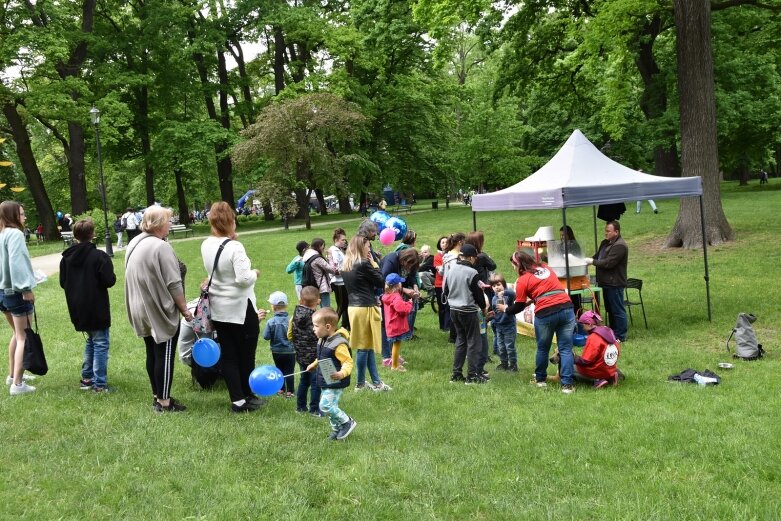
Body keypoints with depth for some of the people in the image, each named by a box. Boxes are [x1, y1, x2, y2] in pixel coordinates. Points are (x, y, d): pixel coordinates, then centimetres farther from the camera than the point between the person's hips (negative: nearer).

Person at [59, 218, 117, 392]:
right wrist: (112, 276, 2)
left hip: (78, 309, 6)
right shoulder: (99, 256, -16)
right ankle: (99, 383, 0)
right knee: (101, 343, 1)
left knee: (90, 341, 22)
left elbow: (63, 283, 7)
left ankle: (87, 378, 25)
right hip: (97, 309, -6)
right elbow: (109, 281, -19)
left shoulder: (66, 257, 2)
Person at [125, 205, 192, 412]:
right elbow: (173, 284, -20)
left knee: (152, 354, 17)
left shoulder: (134, 243, 7)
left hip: (141, 311, 9)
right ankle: (163, 402, 6)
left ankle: (157, 396, 26)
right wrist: (185, 309, -10)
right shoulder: (161, 247, -20)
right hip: (161, 311, -9)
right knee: (165, 356, 0)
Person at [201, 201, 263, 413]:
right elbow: (244, 279, -27)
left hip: (218, 309, 6)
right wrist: (255, 273, -5)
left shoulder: (206, 245, 0)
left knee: (228, 356, 10)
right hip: (241, 309, -6)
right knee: (246, 355, 9)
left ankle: (237, 400, 13)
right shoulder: (234, 247, -21)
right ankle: (247, 398, 20)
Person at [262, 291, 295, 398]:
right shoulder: (291, 320, -16)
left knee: (279, 369, 18)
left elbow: (266, 336, -11)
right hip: (290, 351, -1)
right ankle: (290, 391, 7)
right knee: (289, 371, 6)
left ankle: (281, 389, 26)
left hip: (276, 351, 1)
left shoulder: (271, 322, -14)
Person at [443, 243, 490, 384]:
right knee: (474, 342, 2)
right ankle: (473, 375, 1)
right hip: (468, 311, -7)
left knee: (460, 340, 17)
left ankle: (457, 374, 17)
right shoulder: (472, 273, -16)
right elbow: (478, 293, -10)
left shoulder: (451, 270, 4)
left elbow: (445, 290, 13)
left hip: (454, 310, 7)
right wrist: (484, 307, 7)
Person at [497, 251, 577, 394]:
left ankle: (540, 379, 33)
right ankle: (567, 384, -2)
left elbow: (519, 307, 11)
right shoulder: (545, 267, 19)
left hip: (545, 313, -4)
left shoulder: (522, 280, 5)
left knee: (542, 348, 16)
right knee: (565, 349, 4)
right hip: (566, 308, 4)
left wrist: (505, 309, 29)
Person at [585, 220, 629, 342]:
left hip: (615, 284, -10)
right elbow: (597, 257, 18)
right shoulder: (605, 243, 13)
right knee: (610, 310, 18)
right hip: (606, 283, 10)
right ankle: (613, 333, 29)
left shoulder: (620, 246, -18)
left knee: (617, 310, -2)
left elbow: (608, 263, -23)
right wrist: (588, 259, -1)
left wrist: (592, 261, -15)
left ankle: (620, 336, 5)